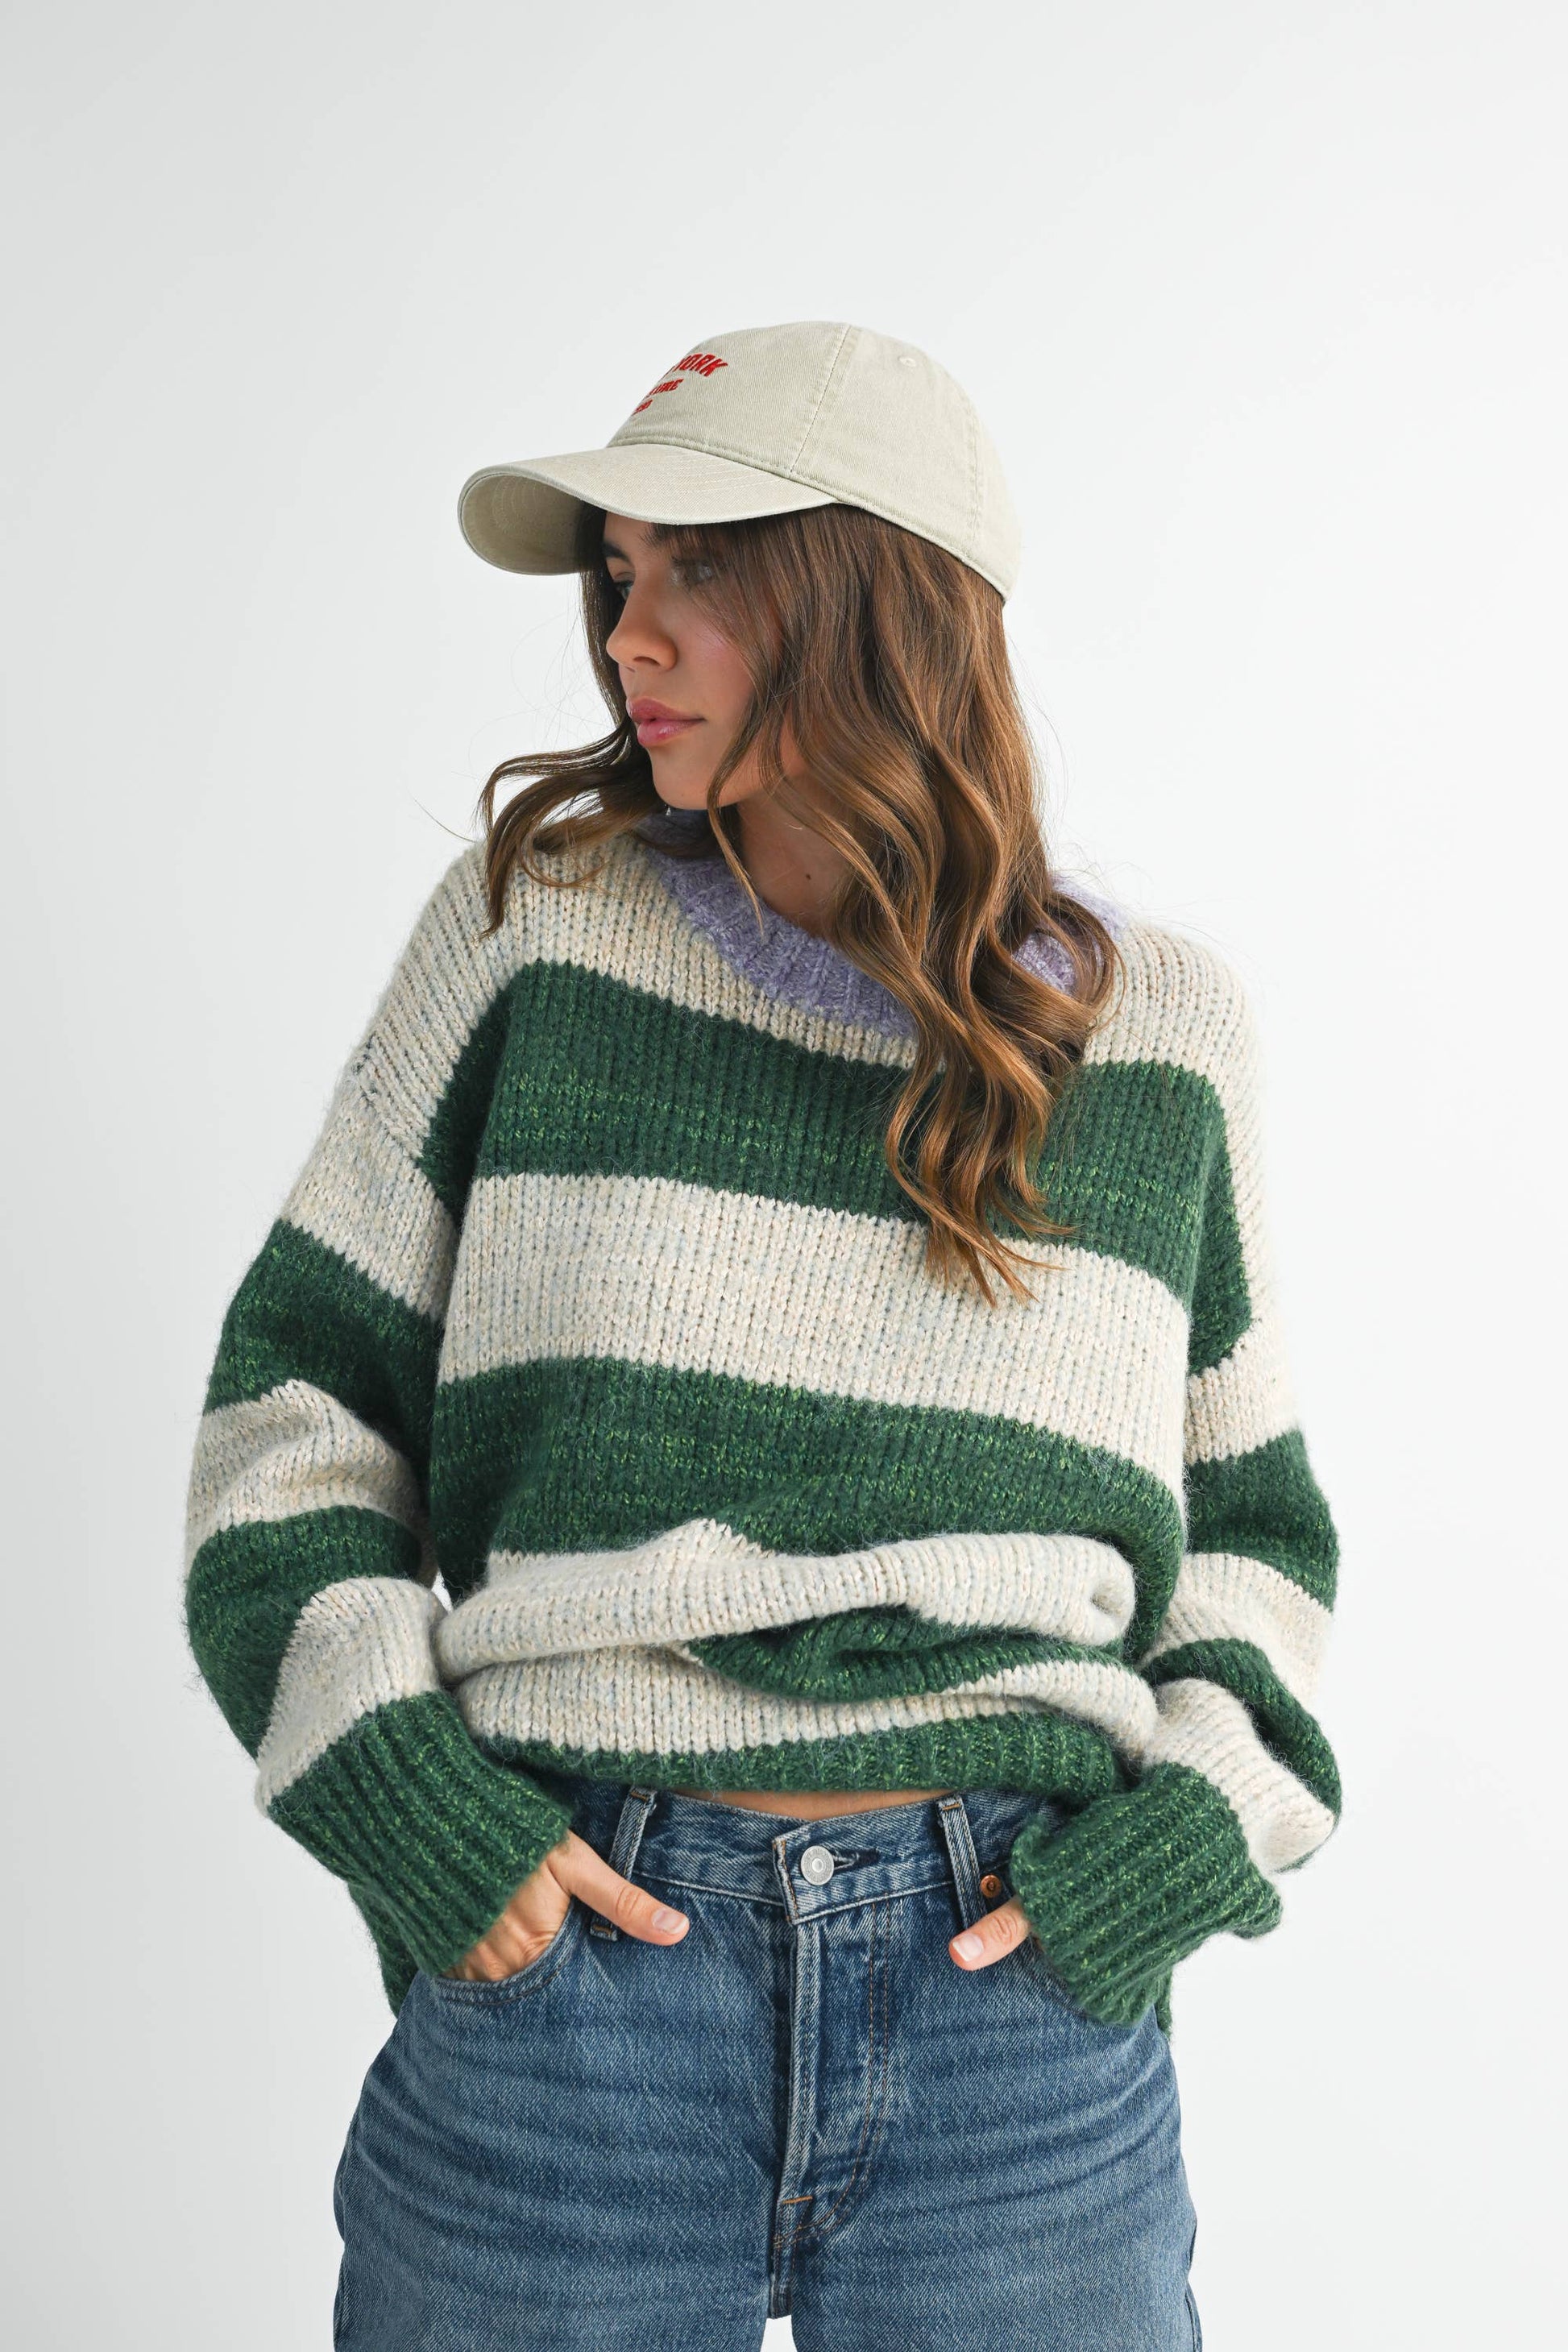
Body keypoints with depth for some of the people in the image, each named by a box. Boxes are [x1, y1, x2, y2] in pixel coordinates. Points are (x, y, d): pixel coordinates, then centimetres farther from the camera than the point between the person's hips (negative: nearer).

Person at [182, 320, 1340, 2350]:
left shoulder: (1154, 1022, 4)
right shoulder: (530, 924, 1)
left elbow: (1251, 1514, 13)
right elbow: (296, 1385, 4)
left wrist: (1189, 1826, -2)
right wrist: (392, 1789, -7)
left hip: (1022, 1986, 1)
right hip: (562, 1956, 0)